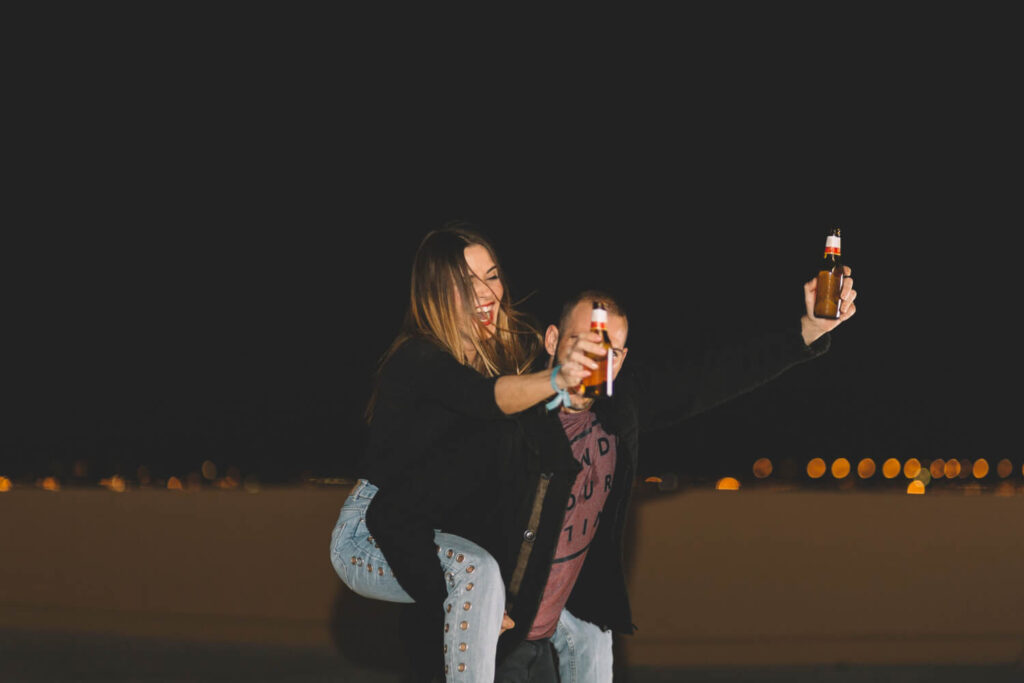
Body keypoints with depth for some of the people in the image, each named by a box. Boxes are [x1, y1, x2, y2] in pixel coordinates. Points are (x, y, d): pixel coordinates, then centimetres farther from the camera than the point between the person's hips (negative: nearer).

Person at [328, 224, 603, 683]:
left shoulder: (511, 347, 0)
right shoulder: (417, 361, -23)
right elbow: (489, 397, -42)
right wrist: (555, 380, -61)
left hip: (429, 534, 8)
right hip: (369, 536, -8)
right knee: (477, 570, -34)